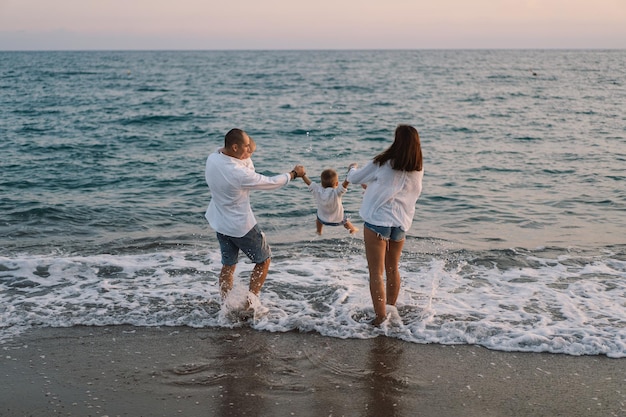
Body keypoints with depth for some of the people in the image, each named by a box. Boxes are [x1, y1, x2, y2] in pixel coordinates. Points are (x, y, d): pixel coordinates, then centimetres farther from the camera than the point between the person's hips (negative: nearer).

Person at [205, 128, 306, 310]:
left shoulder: (212, 158, -9)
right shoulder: (239, 174, -32)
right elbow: (270, 183, -18)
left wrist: (246, 157, -8)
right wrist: (294, 173, -4)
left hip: (220, 223, 7)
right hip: (241, 226, -7)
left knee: (228, 265, 20)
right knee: (264, 260, 14)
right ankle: (250, 302, 15)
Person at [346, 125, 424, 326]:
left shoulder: (382, 164, -11)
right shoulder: (418, 170, 2)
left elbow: (354, 178, 2)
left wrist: (353, 168, 25)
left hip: (377, 221, -5)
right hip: (401, 224, 5)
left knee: (376, 272, -1)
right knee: (393, 269, 21)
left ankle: (381, 317, -4)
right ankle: (391, 310, 33)